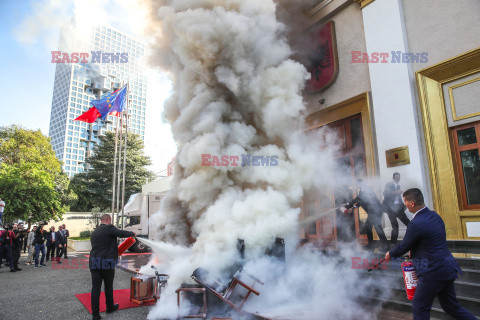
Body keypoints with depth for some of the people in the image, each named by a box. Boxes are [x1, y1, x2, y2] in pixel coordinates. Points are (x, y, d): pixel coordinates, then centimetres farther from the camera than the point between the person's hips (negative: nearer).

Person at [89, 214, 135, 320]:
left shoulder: (94, 232, 16)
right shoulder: (109, 228, -9)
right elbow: (122, 233, -16)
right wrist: (132, 234, 4)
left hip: (94, 262, 6)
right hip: (107, 263, -6)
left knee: (95, 287, 6)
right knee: (108, 286, 12)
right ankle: (110, 307, 29)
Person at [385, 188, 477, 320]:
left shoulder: (416, 224, -23)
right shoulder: (435, 215, 5)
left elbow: (403, 247, -10)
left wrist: (390, 255, 7)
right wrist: (414, 250, 18)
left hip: (433, 272, -9)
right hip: (448, 269, 9)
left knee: (420, 308, 5)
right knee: (451, 307, 24)